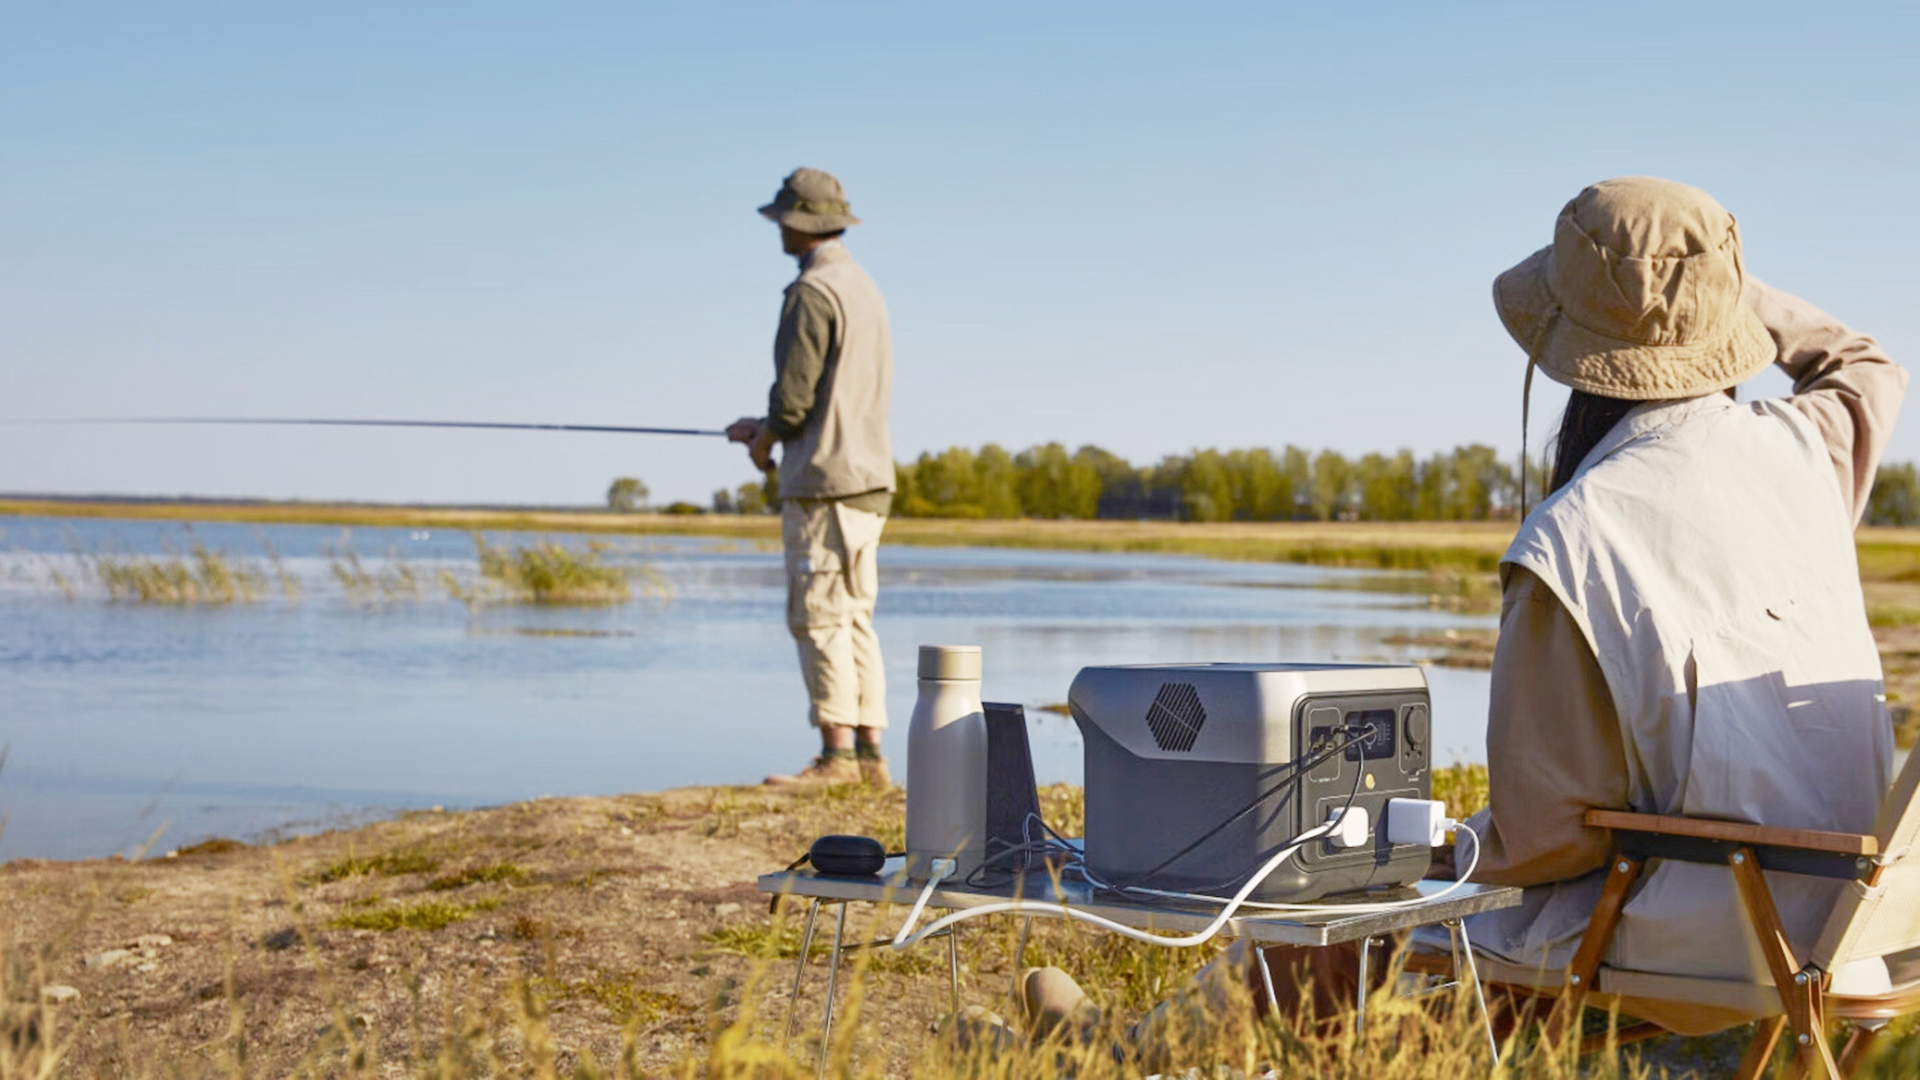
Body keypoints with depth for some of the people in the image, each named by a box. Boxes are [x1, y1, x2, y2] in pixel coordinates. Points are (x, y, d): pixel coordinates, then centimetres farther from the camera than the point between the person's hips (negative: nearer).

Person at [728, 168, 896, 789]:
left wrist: (763, 442, 4)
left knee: (818, 616, -7)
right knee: (854, 617, 9)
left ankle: (837, 754, -9)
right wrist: (768, 428, 25)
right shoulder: (865, 287, 19)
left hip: (824, 480, -9)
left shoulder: (811, 292, -12)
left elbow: (795, 392, -16)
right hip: (870, 477, 9)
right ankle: (870, 755, 8)